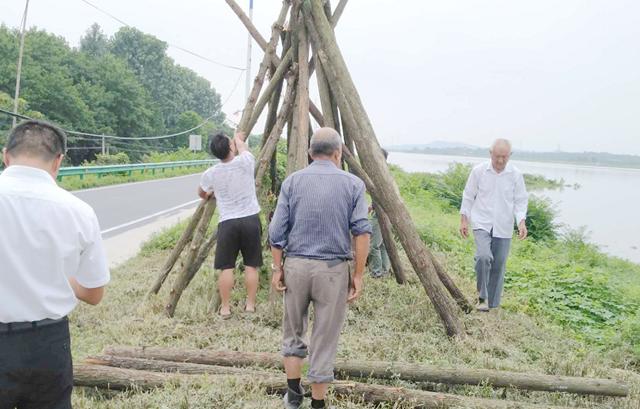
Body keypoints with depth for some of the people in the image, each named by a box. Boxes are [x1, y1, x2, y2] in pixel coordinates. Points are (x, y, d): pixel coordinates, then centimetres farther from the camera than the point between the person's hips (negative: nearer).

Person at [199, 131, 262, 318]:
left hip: (228, 223, 0)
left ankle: (225, 307, 10)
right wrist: (238, 138, 40)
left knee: (226, 267, 6)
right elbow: (241, 145, 18)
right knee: (251, 265, 9)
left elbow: (202, 194, 20)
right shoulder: (245, 162, -7)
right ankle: (250, 304, 15)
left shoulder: (211, 174, -2)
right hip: (250, 220, 0)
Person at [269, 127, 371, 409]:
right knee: (324, 339, 8)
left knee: (293, 332, 20)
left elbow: (276, 232, -1)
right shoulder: (353, 184, -1)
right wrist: (358, 275, -4)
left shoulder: (292, 181, 2)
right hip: (333, 269, -2)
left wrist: (277, 268, 8)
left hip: (296, 265, 2)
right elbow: (362, 231, -9)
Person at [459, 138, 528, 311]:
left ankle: (492, 304, 21)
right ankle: (482, 296, -4)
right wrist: (463, 220, 1)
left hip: (503, 228, 2)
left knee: (498, 265, 7)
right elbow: (468, 196, 3)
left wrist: (522, 222, -12)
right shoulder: (479, 171, -5)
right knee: (483, 257, -23)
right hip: (482, 224, -2)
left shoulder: (516, 175, -2)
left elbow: (521, 200, 2)